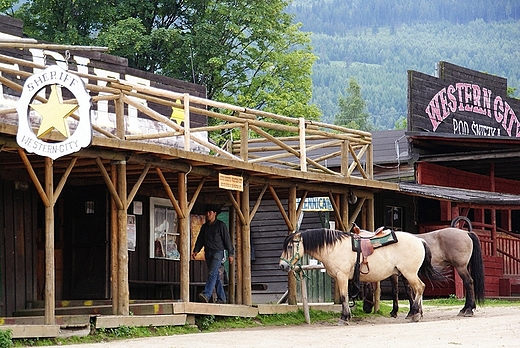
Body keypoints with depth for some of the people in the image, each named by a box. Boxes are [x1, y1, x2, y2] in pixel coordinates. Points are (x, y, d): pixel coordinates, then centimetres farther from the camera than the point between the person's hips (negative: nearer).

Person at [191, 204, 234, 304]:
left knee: (212, 273, -20)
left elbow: (227, 240, -3)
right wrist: (195, 251, 2)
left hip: (218, 252, -6)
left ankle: (206, 295, -33)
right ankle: (221, 298, 11)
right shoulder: (204, 227, 16)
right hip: (208, 253, 6)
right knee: (216, 276, 7)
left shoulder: (221, 225, -2)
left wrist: (230, 254, -6)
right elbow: (200, 240, 17)